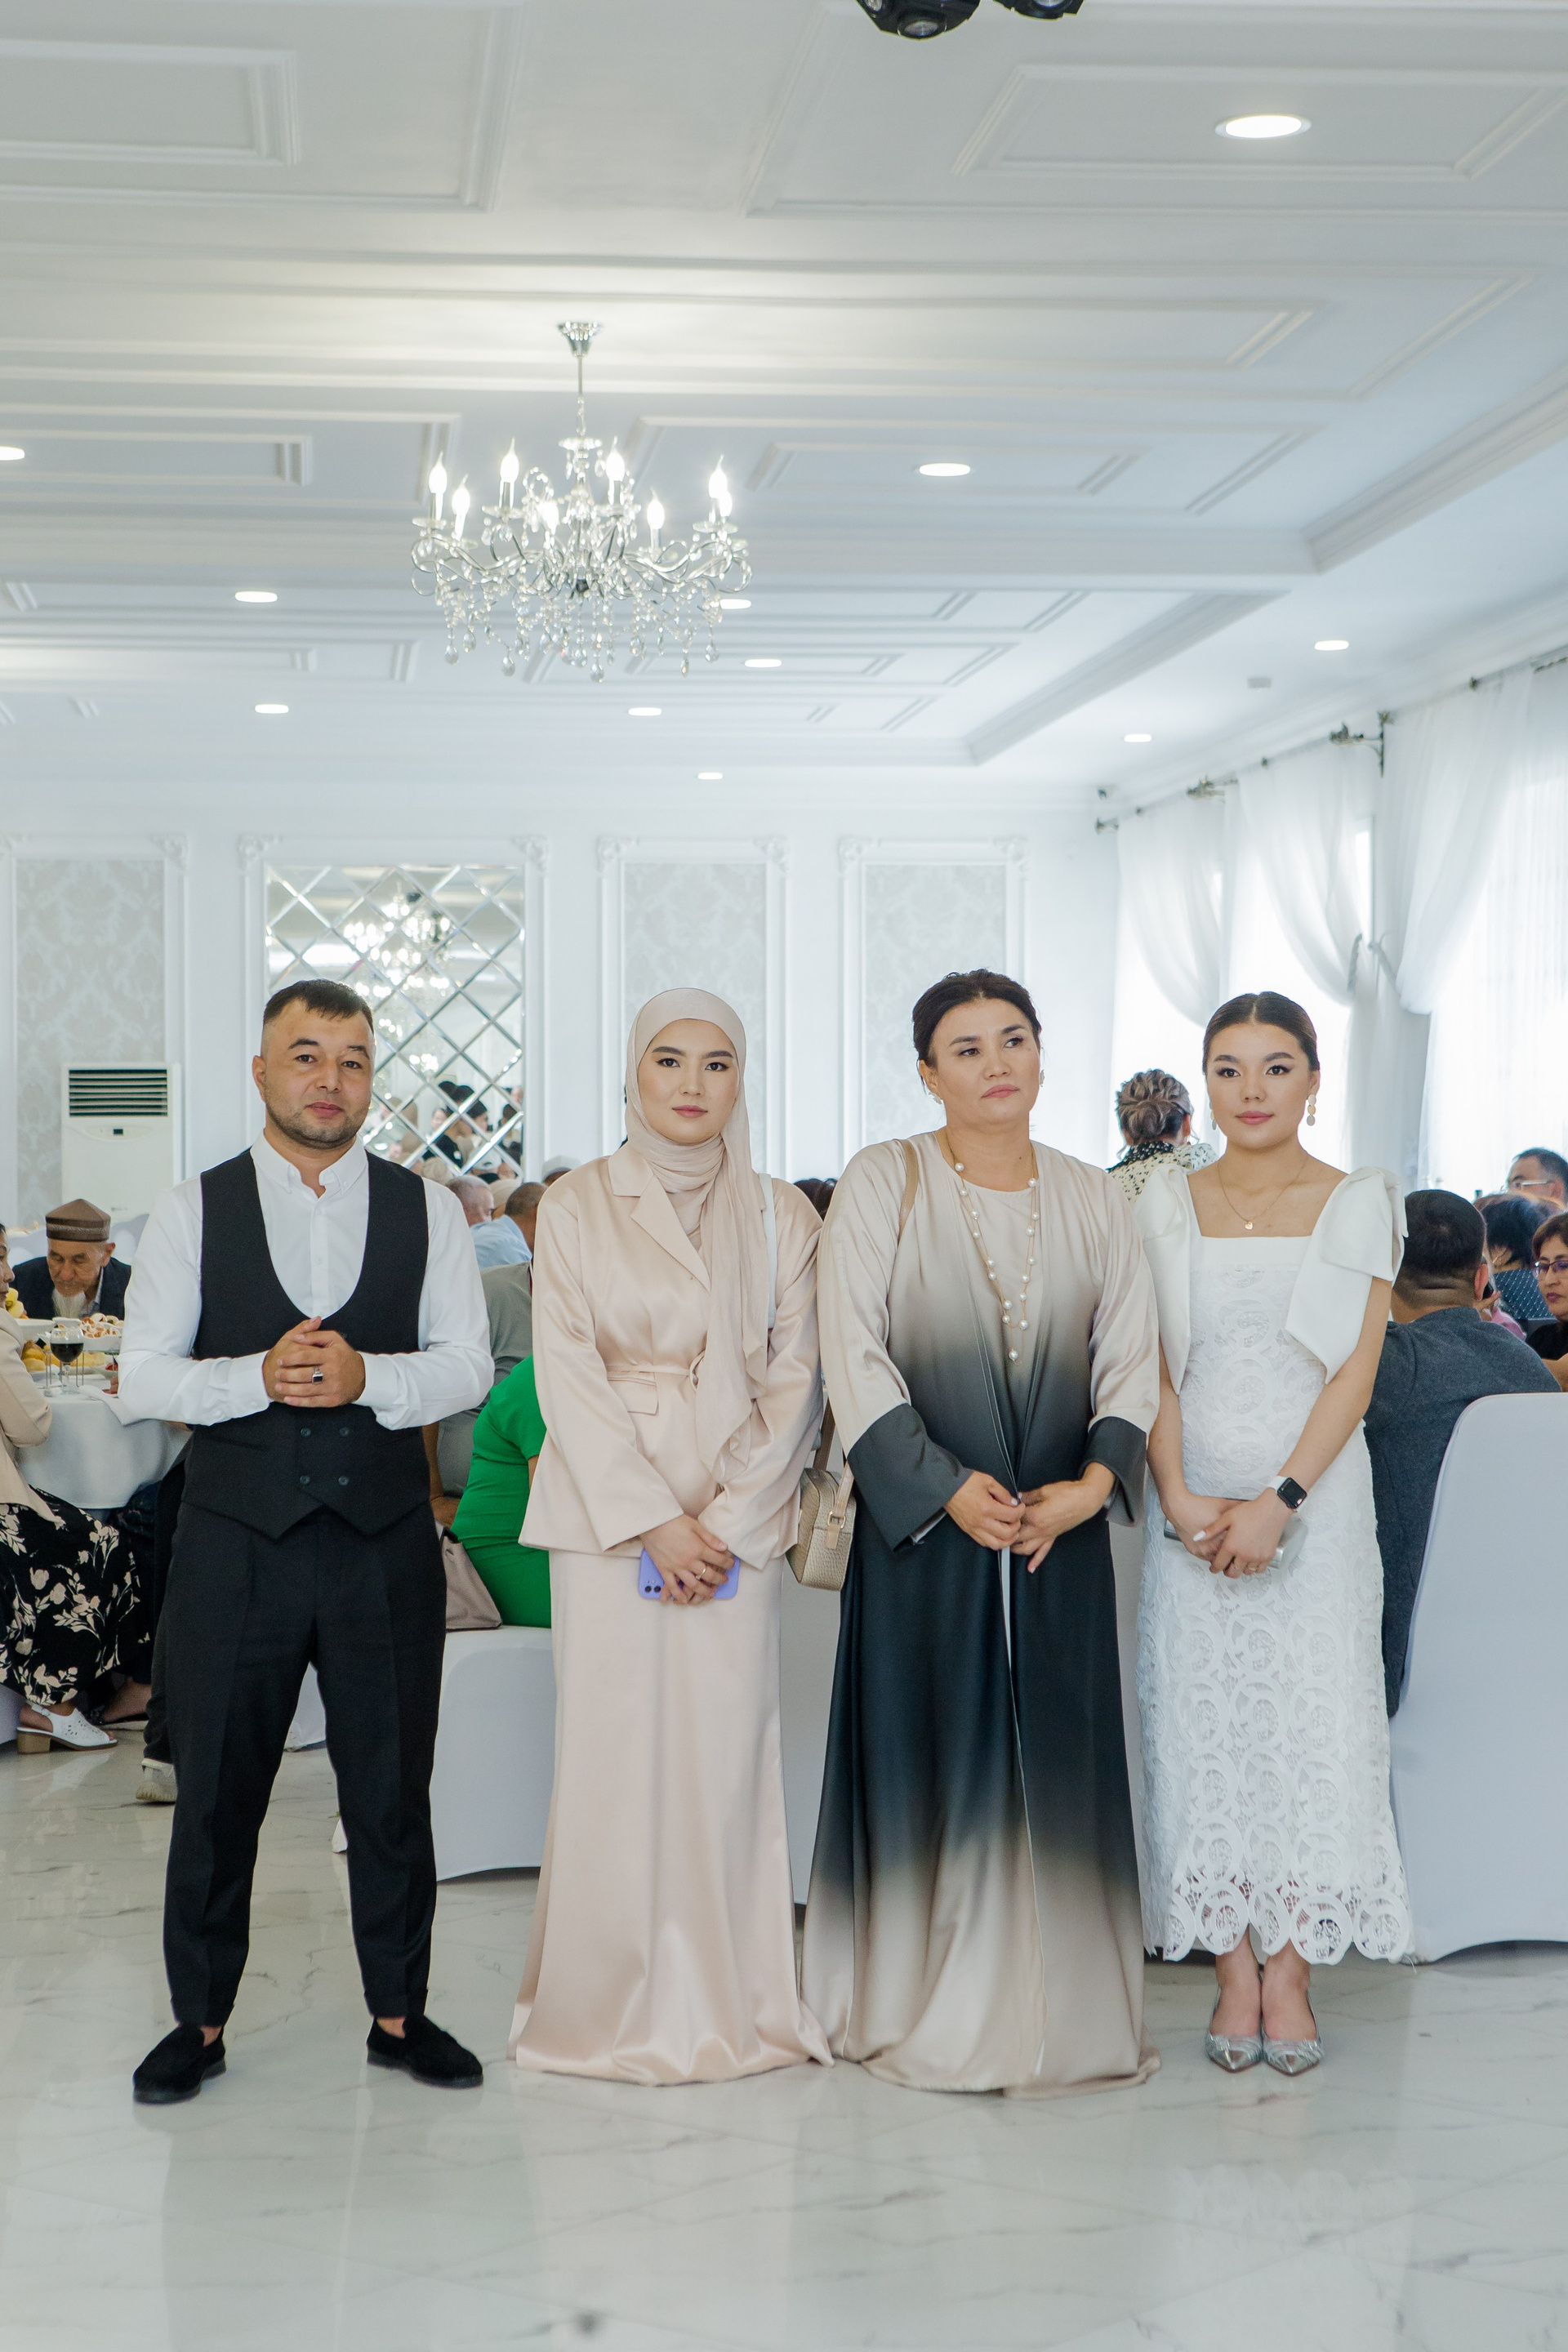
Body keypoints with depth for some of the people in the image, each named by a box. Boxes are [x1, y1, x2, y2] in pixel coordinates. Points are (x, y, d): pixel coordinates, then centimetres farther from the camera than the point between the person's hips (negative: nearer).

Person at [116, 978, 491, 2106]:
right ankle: (201, 2019, 21)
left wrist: (365, 1376, -17)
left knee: (394, 1790, 8)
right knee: (215, 1791, 7)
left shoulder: (426, 1210, 7)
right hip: (235, 1544, -1)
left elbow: (468, 1366, 1)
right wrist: (259, 1377, -17)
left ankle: (398, 2011, 22)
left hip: (386, 1540, 1)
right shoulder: (193, 1211, 4)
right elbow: (142, 1378, -1)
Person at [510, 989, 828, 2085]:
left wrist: (728, 1520, -7)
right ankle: (612, 2005, 9)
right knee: (612, 1747, -2)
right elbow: (569, 1375, -2)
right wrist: (654, 1520, -10)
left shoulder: (780, 1215, 8)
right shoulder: (577, 1206, 4)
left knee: (726, 1747, -1)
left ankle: (733, 2007, 10)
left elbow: (793, 1380, 4)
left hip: (739, 1522, 1)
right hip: (605, 1515, -1)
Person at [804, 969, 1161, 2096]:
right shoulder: (883, 1183, -1)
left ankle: (1059, 2004, 15)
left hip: (1062, 1526, 3)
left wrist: (1094, 1480, -9)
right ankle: (931, 2008, 12)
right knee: (929, 1750, 1)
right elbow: (854, 1350, -7)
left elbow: (1132, 1357, 7)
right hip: (924, 1524, -3)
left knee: (1059, 1753, 5)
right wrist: (947, 1485, -14)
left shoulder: (1094, 1199, 9)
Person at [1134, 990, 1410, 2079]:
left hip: (1315, 1495, -1)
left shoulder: (1358, 1204, 2)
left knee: (1310, 1716, -4)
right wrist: (1180, 1498, -10)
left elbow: (1355, 1375, -4)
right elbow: (1151, 1368, 3)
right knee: (1203, 1720, 0)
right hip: (1195, 1504, 2)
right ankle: (1236, 1972, 9)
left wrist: (1279, 1500, -14)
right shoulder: (1168, 1206, 7)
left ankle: (1292, 1971, 5)